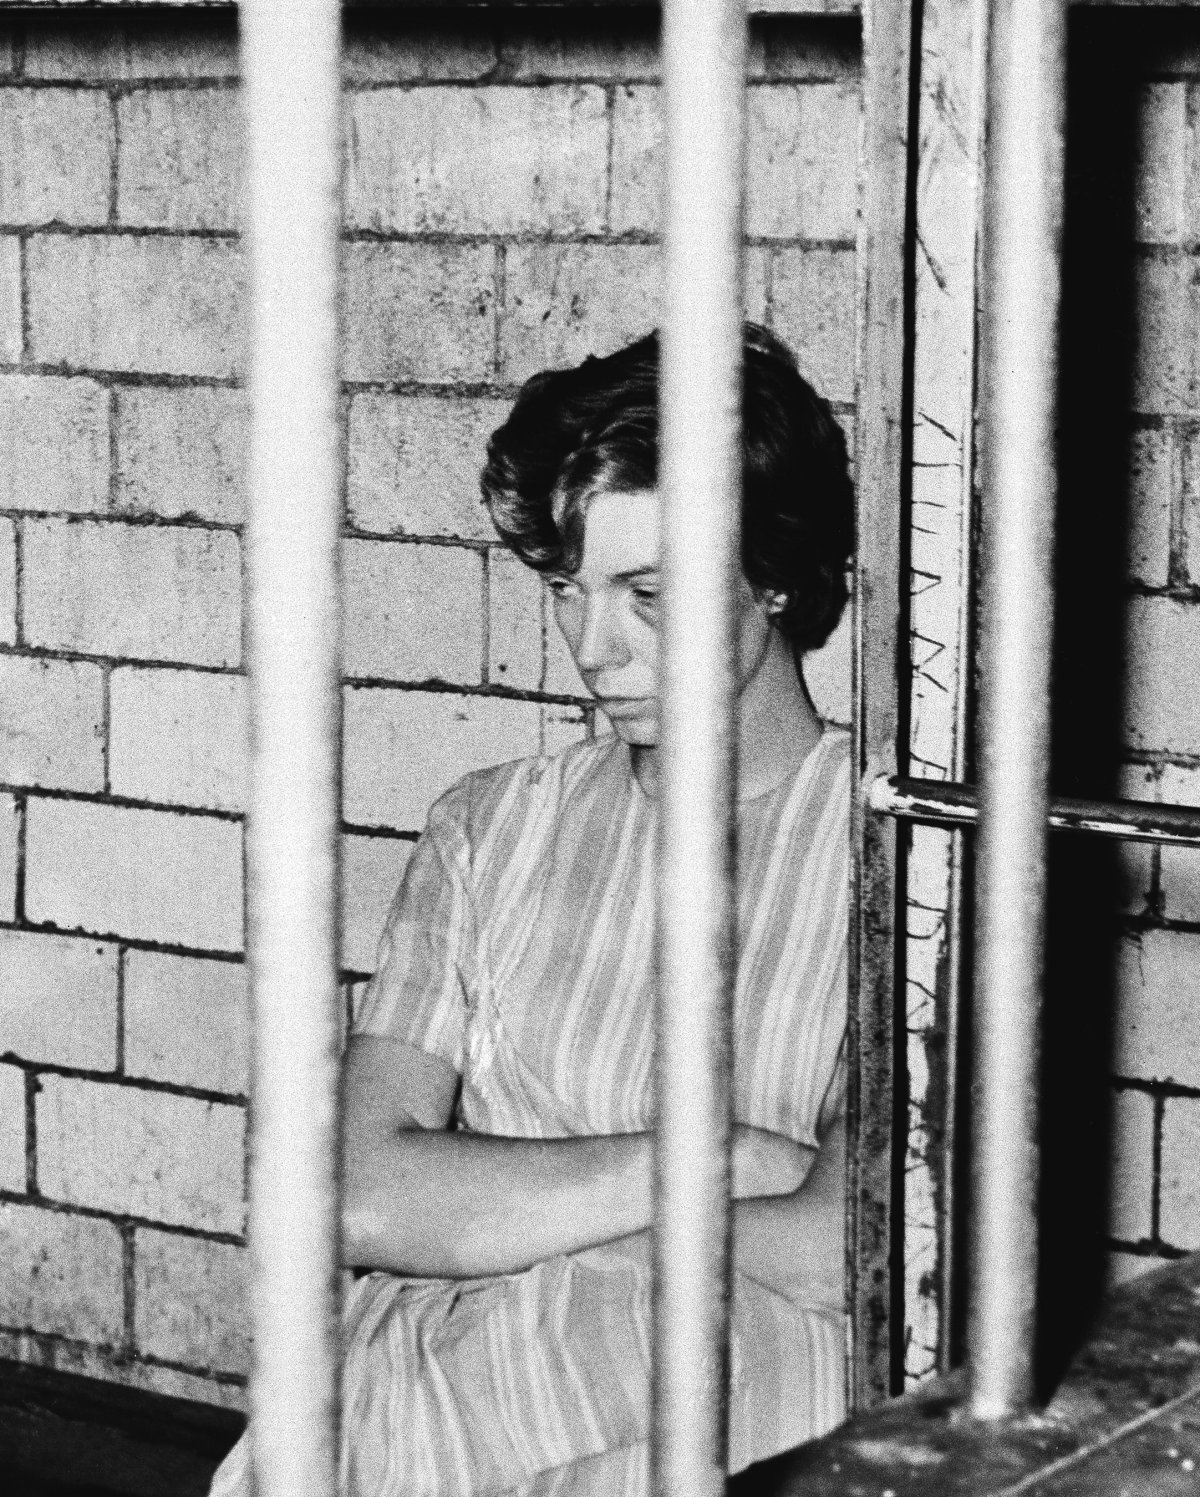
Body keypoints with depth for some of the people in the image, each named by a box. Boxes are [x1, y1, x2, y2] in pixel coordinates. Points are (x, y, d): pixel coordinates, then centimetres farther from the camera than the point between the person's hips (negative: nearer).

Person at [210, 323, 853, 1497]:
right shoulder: (490, 829, 16)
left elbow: (846, 1258, -11)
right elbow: (364, 1198, 3)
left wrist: (501, 1203, 1)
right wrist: (702, 1161, -5)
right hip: (425, 1393, 4)